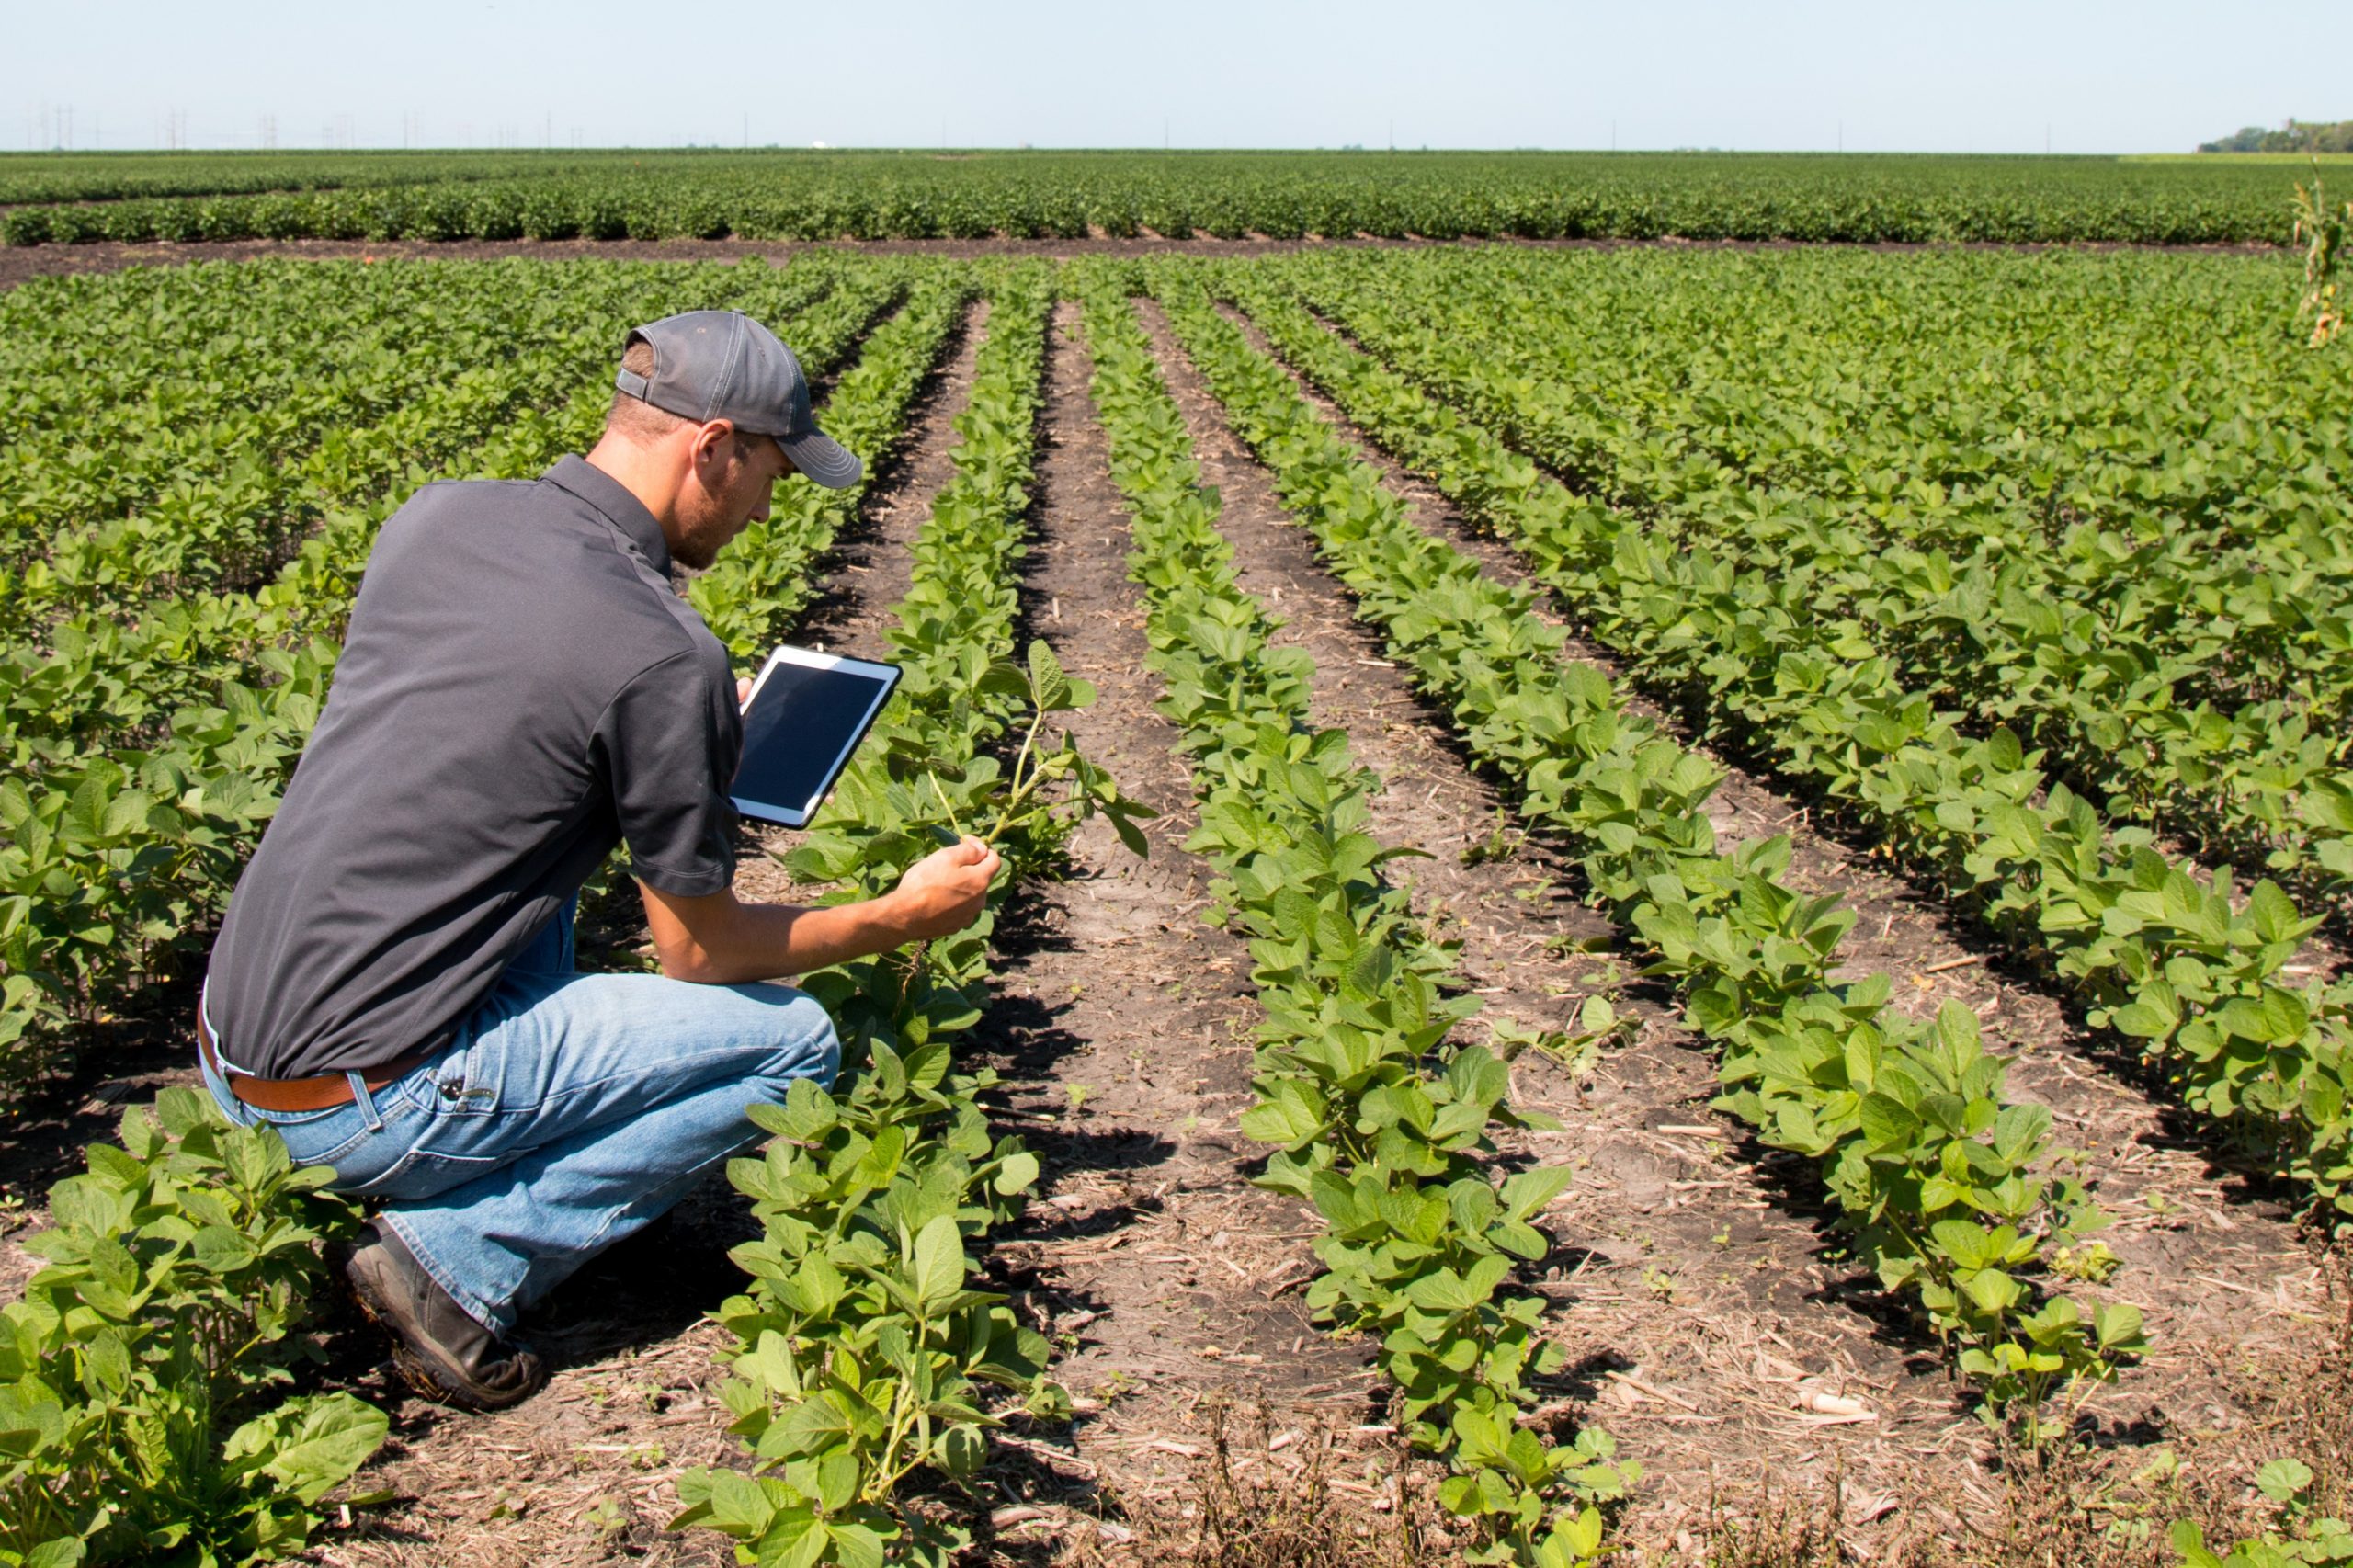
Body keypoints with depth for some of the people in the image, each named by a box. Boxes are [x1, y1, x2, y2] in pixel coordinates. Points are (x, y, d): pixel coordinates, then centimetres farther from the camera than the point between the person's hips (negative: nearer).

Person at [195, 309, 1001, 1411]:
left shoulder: (431, 518, 4)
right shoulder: (665, 659, -17)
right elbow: (701, 954, -5)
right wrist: (903, 919, 9)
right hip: (362, 1102, -8)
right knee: (793, 1042, 2)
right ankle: (460, 1256, -4)